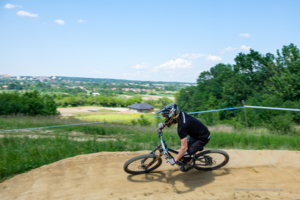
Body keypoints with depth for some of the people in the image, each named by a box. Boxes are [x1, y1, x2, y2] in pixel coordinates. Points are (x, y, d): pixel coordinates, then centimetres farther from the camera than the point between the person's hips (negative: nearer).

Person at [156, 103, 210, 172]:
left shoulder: (181, 126, -34)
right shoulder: (180, 113, -11)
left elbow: (184, 148, -33)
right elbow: (172, 121, 15)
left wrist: (174, 160, -22)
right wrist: (164, 124, -2)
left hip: (203, 138, -9)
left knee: (184, 153, -9)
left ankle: (191, 164, 19)